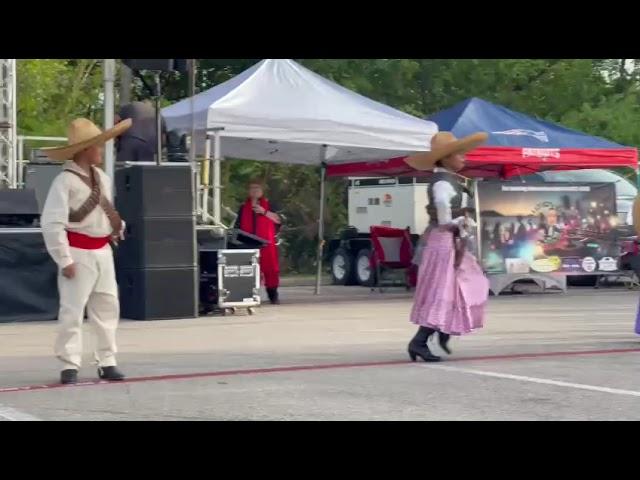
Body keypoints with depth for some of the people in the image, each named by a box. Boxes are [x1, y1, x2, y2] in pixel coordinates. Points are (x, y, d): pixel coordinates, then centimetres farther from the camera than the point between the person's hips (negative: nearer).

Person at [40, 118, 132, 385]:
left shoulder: (102, 178, 9)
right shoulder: (65, 181, -15)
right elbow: (51, 223, -18)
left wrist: (118, 227, 3)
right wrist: (64, 259, -19)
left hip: (102, 250, 8)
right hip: (79, 252, -8)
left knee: (107, 307, 11)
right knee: (72, 309, -6)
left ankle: (107, 362, 20)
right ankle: (69, 366, 1)